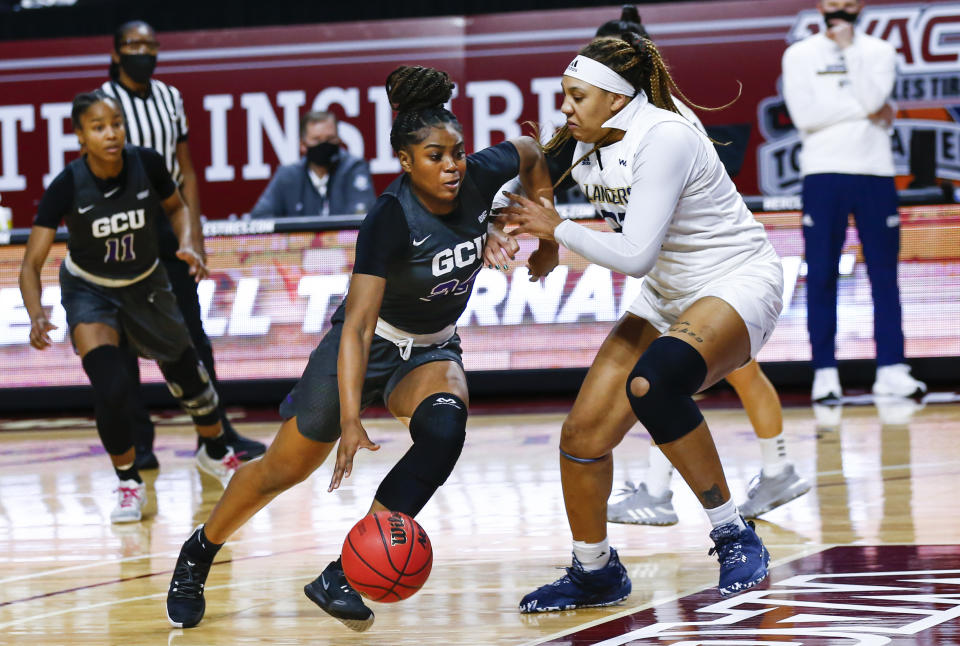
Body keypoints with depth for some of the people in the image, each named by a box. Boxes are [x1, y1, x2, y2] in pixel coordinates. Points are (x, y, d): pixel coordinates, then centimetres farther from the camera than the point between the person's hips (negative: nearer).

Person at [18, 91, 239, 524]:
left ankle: (216, 452, 45)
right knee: (111, 388, -20)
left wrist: (187, 244, -19)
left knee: (186, 373, 15)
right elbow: (32, 264, -25)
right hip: (89, 290, -3)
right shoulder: (66, 187, -27)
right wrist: (36, 315, -41)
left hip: (146, 285, 3)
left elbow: (176, 208, 1)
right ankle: (128, 483, 4)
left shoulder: (146, 164, -22)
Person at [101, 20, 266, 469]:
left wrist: (195, 235, 4)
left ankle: (216, 432, 12)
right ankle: (136, 443, 7)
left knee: (192, 333, 6)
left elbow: (185, 172, 11)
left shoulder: (170, 98, 8)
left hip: (169, 226, 5)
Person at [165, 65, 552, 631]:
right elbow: (358, 324, -36)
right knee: (283, 469, 3)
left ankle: (340, 578, -23)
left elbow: (530, 154, 8)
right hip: (367, 345, -4)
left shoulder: (481, 177, -17)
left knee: (444, 427, -29)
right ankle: (198, 555, 33)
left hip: (433, 350, 4)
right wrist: (351, 419, -45)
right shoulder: (391, 220, -31)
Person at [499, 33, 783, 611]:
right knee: (584, 434, -3)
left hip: (740, 286, -8)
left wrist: (557, 229, -16)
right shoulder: (590, 151, 2)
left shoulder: (664, 139, -24)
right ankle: (594, 572, 20)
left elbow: (634, 255, -28)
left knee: (653, 382, -37)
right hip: (668, 298, 9)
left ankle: (735, 536, -23)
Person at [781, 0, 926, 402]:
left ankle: (890, 369, -2)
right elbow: (804, 115, -9)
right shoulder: (799, 55, 6)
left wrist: (849, 49, -6)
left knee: (884, 274, -1)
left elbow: (873, 98, -9)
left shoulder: (879, 52, 10)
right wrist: (866, 111, -8)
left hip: (875, 172, 1)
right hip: (823, 173, -1)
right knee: (821, 275, -2)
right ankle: (825, 372, 1)